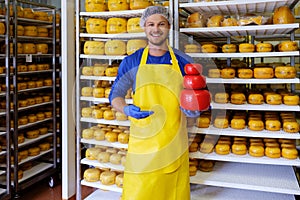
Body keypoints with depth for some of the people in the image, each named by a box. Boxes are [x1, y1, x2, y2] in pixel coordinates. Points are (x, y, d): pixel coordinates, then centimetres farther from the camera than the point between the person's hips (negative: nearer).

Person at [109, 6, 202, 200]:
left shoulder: (183, 62, 5)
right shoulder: (131, 62, 4)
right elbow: (115, 95, 9)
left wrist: (194, 109, -10)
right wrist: (126, 109, -12)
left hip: (174, 142, 1)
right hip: (142, 141, 0)